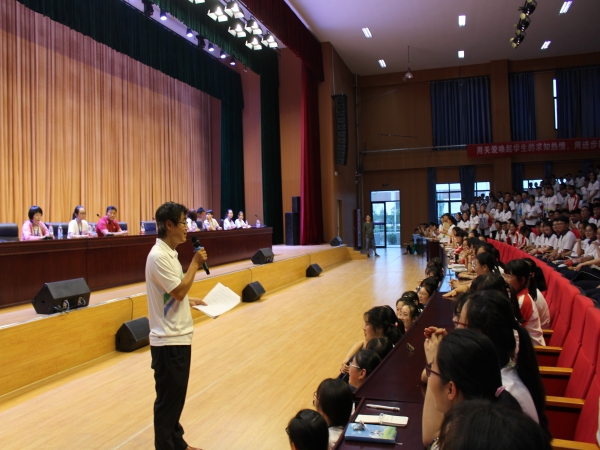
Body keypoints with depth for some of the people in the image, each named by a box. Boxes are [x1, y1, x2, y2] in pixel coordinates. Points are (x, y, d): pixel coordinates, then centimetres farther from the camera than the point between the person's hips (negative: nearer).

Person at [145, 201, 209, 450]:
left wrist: (191, 301, 10)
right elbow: (179, 291, -23)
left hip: (178, 336, 9)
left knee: (177, 395, 19)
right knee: (168, 398, 4)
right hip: (168, 340, -9)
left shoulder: (169, 252, 10)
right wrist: (195, 264, -15)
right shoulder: (159, 256, -20)